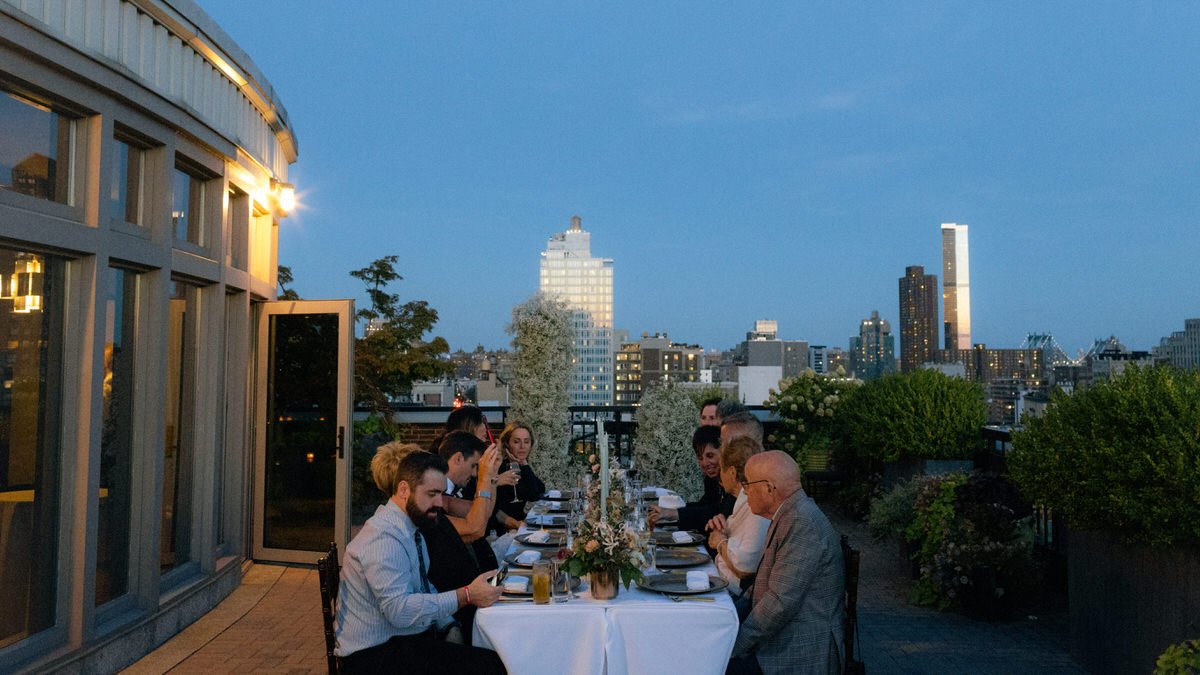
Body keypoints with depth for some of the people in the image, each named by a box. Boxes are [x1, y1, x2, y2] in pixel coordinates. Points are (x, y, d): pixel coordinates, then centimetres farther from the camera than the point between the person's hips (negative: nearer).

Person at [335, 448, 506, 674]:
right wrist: (466, 596, -29)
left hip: (407, 639, 9)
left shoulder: (411, 530, 10)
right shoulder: (383, 539, -20)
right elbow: (399, 610, -27)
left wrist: (450, 628, 1)